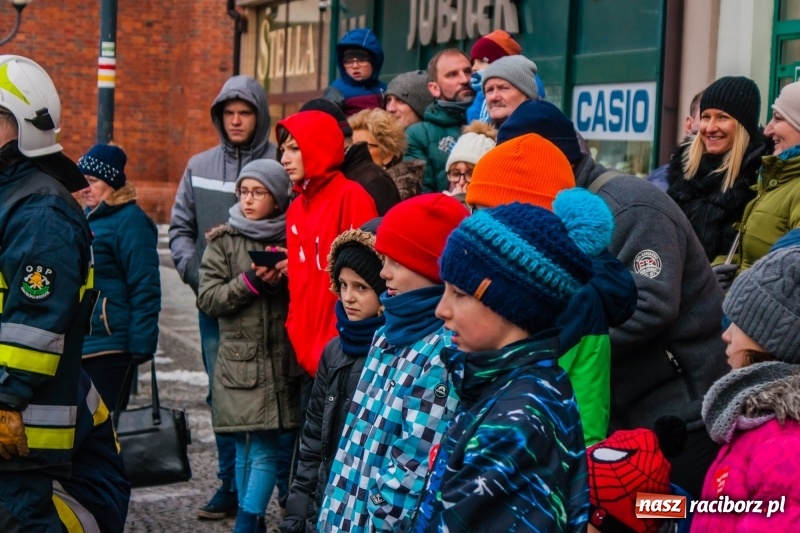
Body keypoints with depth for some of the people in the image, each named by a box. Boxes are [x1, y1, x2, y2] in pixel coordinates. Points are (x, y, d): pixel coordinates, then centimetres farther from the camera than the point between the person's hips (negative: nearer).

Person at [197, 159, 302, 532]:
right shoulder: (224, 240, 6)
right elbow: (208, 298, -1)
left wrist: (283, 279, -11)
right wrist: (252, 281, -13)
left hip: (281, 360, 0)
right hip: (238, 358, 1)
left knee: (265, 449, -5)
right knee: (246, 448, 5)